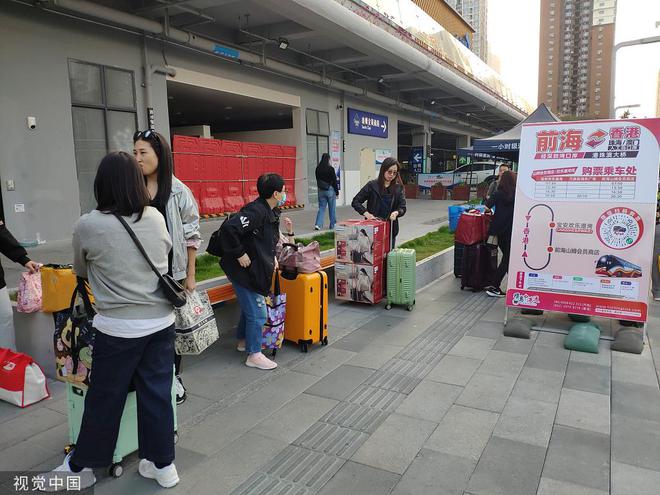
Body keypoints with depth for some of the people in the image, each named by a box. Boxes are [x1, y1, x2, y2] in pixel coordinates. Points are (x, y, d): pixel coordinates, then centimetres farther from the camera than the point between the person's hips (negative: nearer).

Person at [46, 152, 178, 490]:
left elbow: (80, 271, 8)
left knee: (104, 397, 13)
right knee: (157, 393, 14)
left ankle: (82, 466, 35)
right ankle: (163, 465, 28)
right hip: (161, 321, 4)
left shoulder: (87, 226, -10)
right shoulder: (157, 218, -1)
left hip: (118, 328, -3)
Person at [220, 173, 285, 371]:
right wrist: (239, 254, -26)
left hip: (257, 269, 10)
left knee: (250, 307, 24)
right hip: (245, 269, -10)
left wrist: (271, 257, 11)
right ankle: (254, 355, 13)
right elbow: (228, 228, -34)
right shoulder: (255, 212, -25)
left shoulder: (271, 212, 7)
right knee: (257, 313, -1)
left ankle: (243, 341, 43)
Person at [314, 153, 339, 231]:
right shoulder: (330, 168, -13)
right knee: (332, 209, 8)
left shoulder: (318, 169, 1)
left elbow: (317, 180, 9)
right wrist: (337, 192, -2)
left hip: (321, 191, 4)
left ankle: (318, 224, -6)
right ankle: (333, 225, 17)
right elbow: (334, 181, -10)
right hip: (330, 190, -4)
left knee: (321, 208, 9)